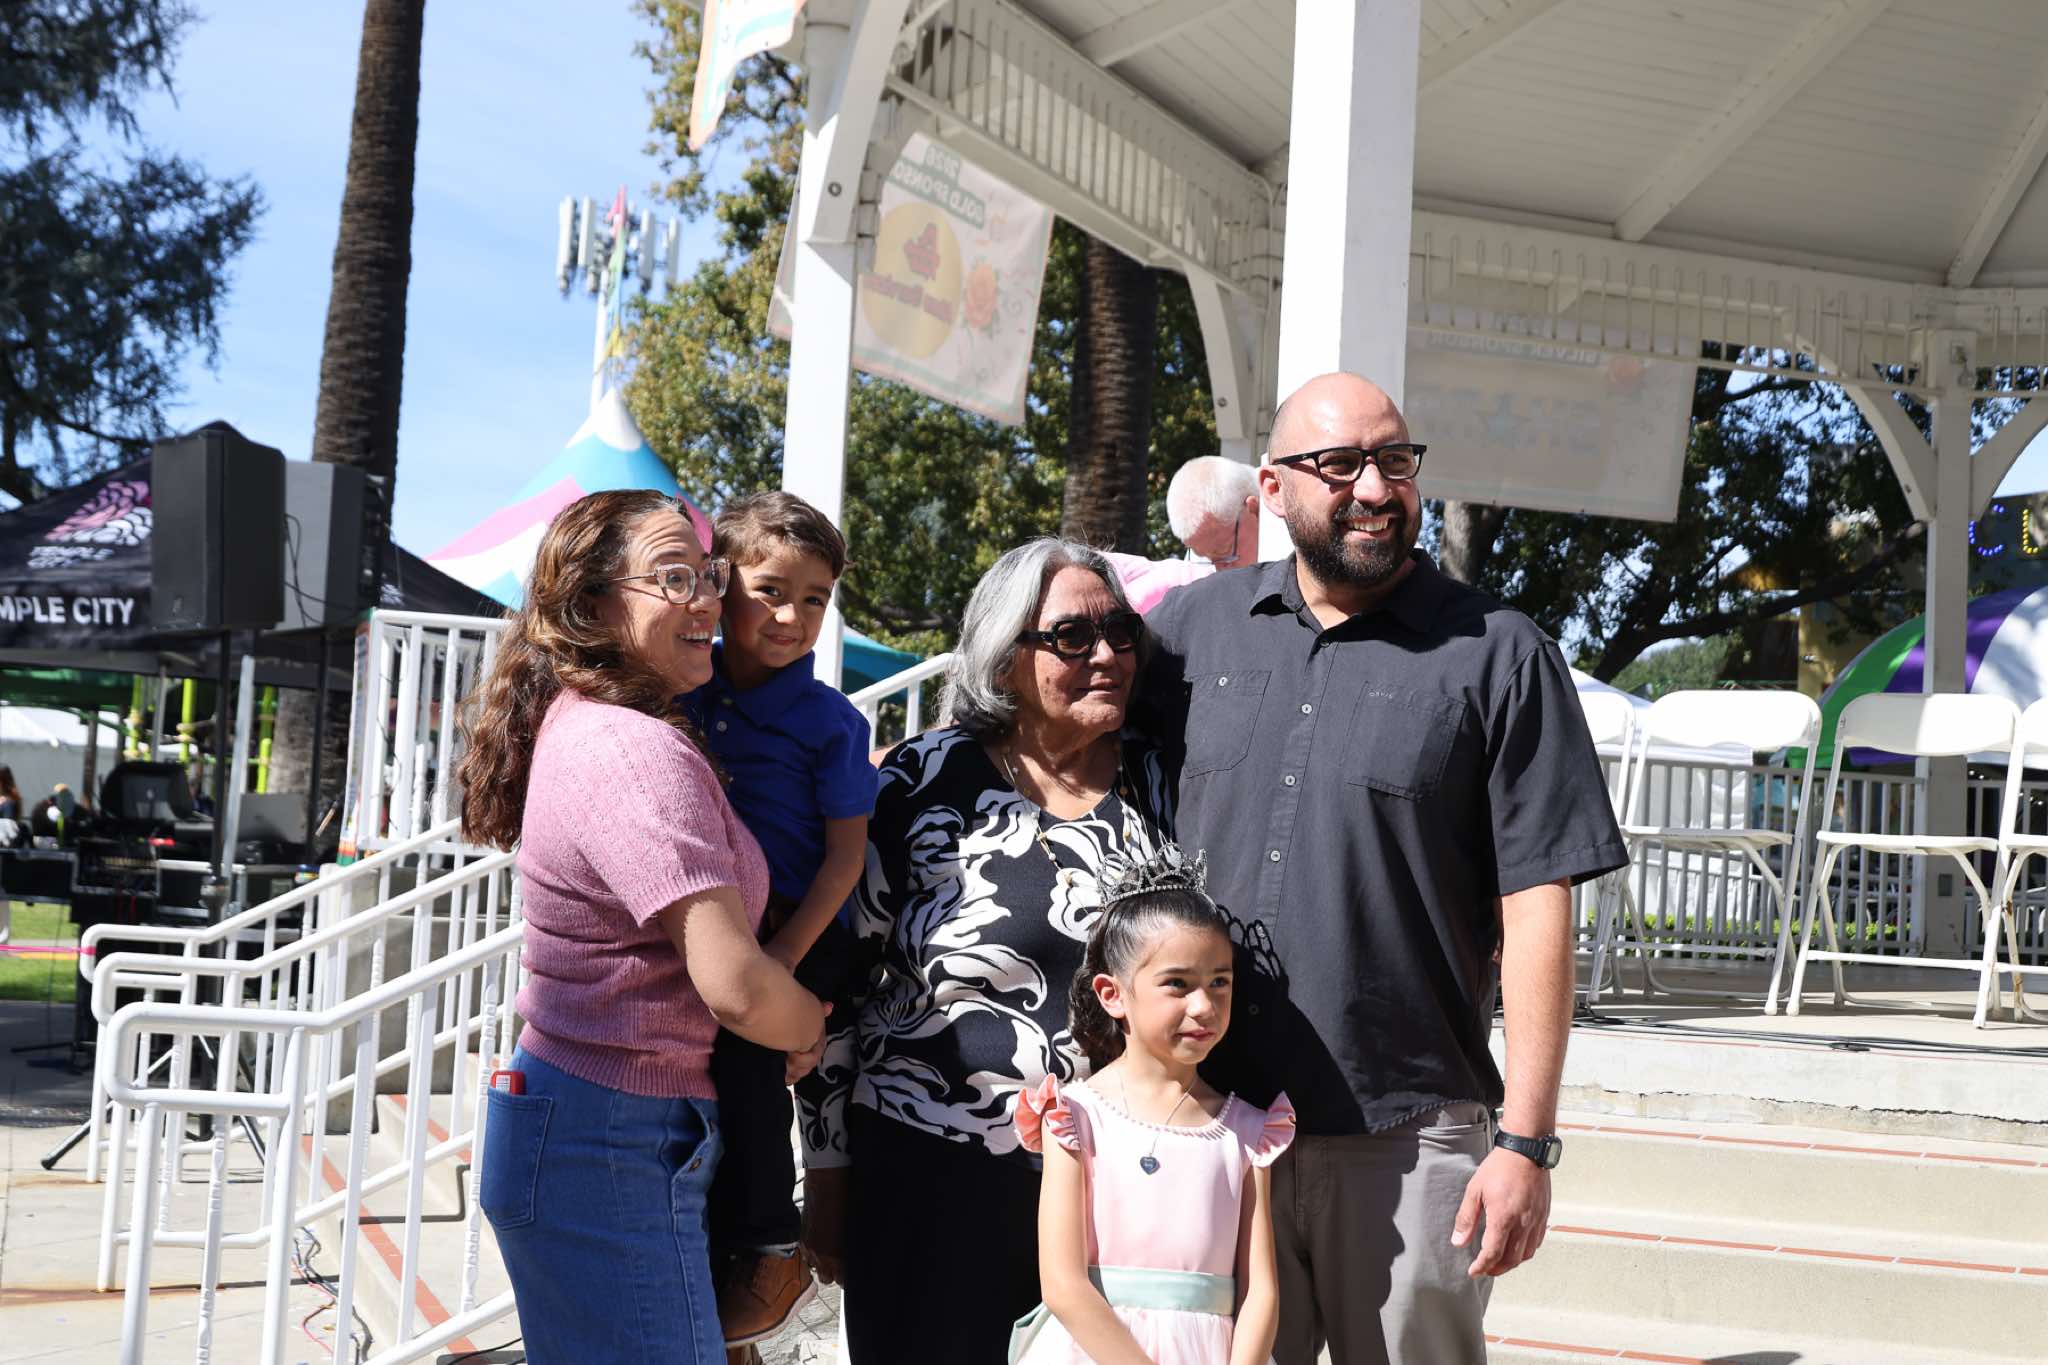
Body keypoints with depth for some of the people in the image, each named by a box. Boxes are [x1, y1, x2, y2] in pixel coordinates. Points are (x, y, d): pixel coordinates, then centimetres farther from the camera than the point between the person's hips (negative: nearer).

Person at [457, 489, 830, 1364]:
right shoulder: (640, 751, -20)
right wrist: (811, 1028, -6)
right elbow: (736, 987, -27)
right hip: (613, 1151, -10)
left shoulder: (575, 721, 9)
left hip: (561, 1114, 10)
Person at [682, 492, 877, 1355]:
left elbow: (846, 852, -6)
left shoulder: (829, 721, -4)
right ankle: (711, 1270, 10)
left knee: (739, 1042, -27)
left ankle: (770, 1253, -8)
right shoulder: (682, 693, 6)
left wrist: (784, 957, -16)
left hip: (794, 931, -5)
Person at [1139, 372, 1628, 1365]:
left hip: (1407, 1145, -2)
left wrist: (1526, 1142, -9)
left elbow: (1536, 907, -5)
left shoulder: (1496, 656, -2)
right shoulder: (1194, 626, 7)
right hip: (1207, 1128, 3)